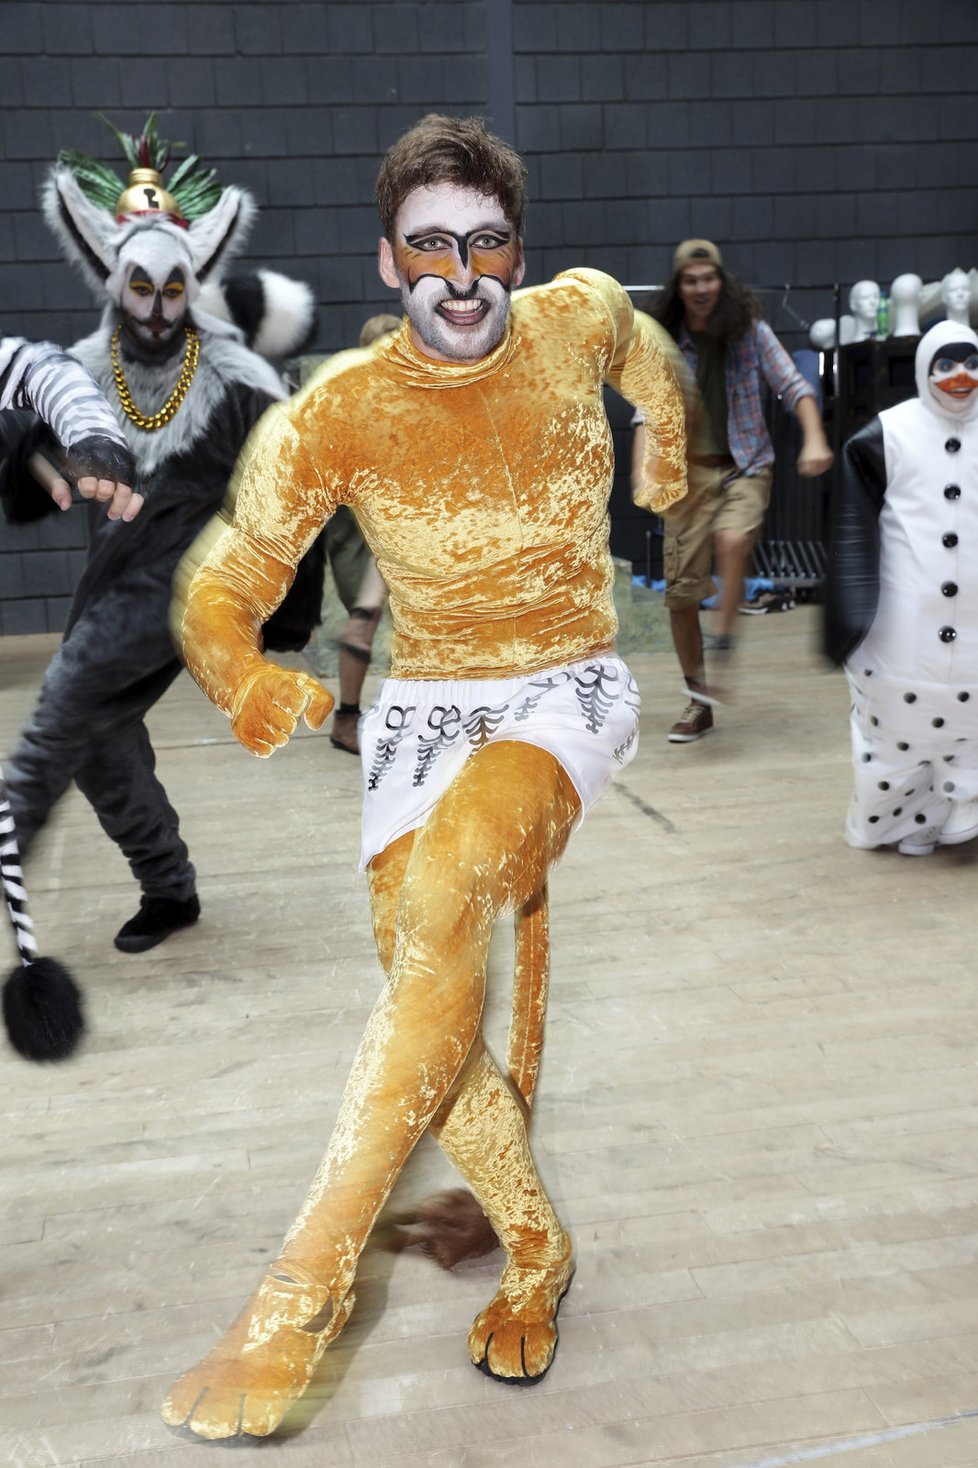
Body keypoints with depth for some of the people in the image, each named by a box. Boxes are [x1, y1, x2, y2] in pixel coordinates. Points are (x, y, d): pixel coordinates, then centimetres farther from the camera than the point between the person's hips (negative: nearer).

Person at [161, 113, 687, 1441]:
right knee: (428, 1002, -9)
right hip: (422, 706, 2)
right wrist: (243, 680, -27)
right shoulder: (335, 412, -7)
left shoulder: (581, 317, -2)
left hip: (570, 693, -2)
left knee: (442, 897, -30)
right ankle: (537, 1251, 18)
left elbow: (645, 350, 25)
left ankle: (300, 1295, -29)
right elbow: (223, 587, -7)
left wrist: (666, 458, 26)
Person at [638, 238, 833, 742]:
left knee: (731, 541, -34)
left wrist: (814, 439, -21)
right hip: (688, 474, 2)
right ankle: (699, 704, 16)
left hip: (744, 468, -2)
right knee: (680, 592, 0)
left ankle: (723, 651, -17)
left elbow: (793, 386, -4)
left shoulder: (750, 331, -1)